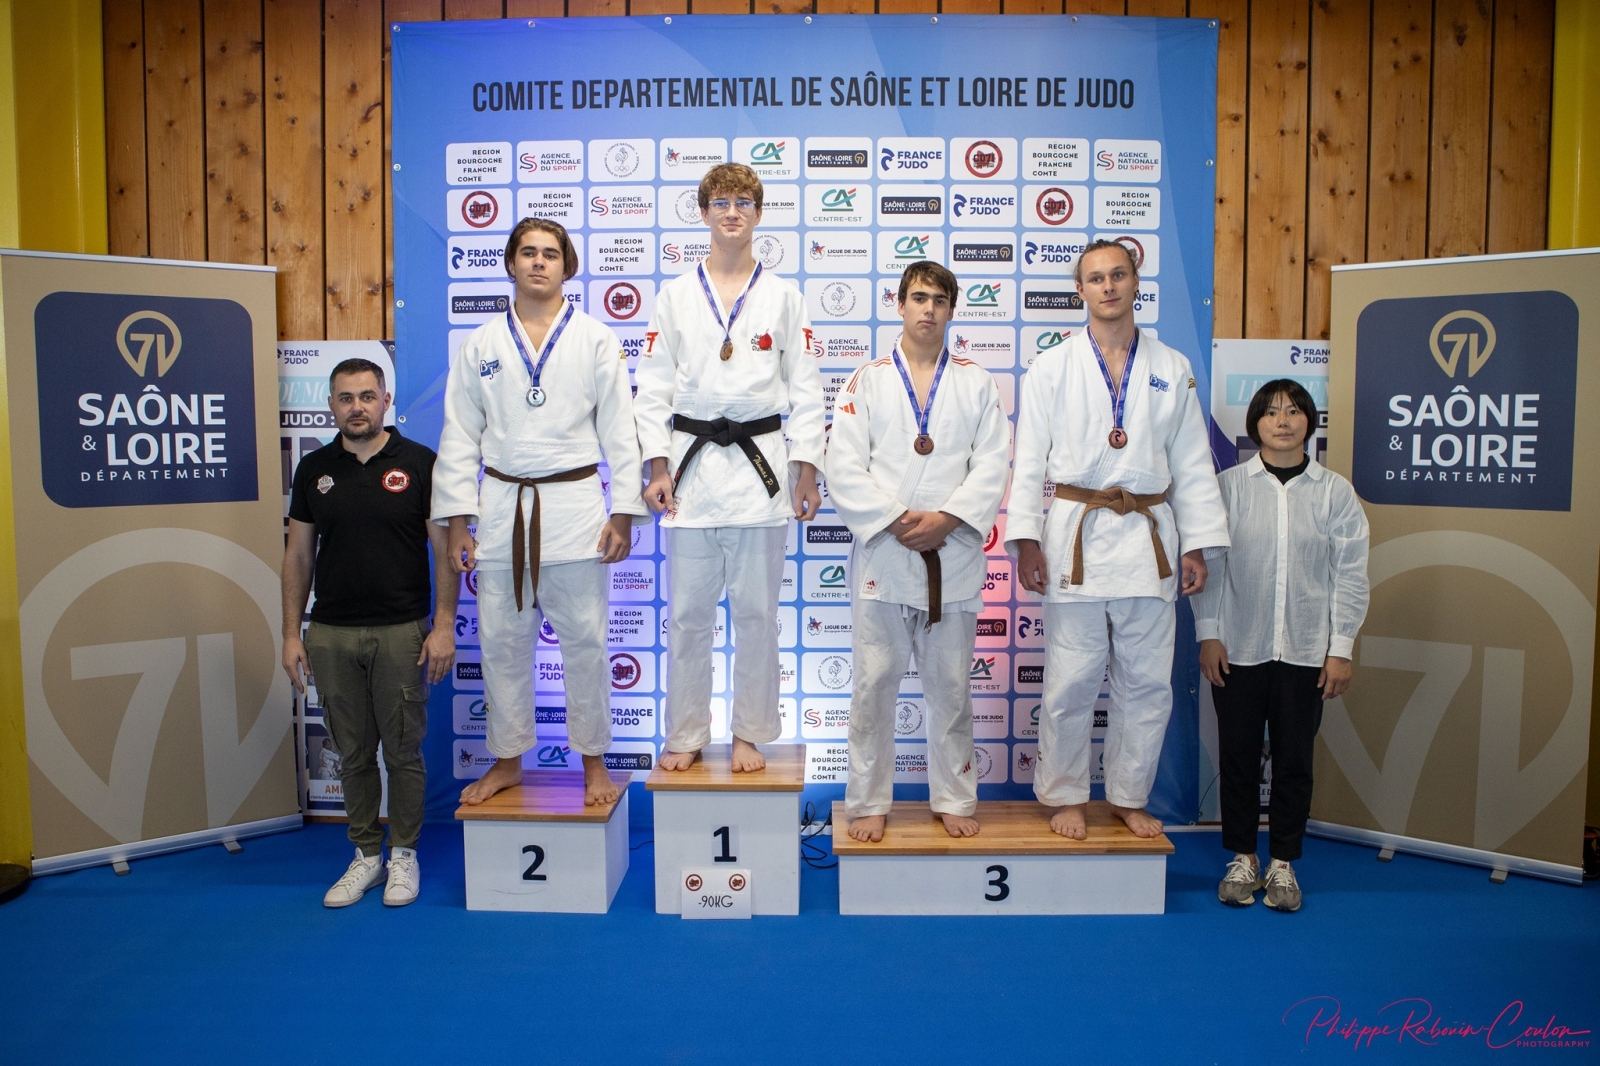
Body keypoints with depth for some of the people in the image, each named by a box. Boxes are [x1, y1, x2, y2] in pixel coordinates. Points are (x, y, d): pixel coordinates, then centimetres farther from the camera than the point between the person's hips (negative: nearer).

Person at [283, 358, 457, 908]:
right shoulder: (314, 469, 7)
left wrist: (444, 625, -11)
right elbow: (298, 555, 10)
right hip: (331, 634, 3)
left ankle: (404, 853, 20)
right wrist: (291, 633, 5)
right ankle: (365, 853, 24)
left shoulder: (419, 463, -3)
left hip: (401, 631, -3)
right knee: (352, 752, 11)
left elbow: (444, 550, -3)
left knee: (403, 748, 5)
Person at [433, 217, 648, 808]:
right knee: (502, 642, 9)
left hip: (575, 507, -2)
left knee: (584, 641, 3)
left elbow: (620, 432, 2)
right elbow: (460, 437, 7)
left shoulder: (596, 340, 3)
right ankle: (507, 760, 26)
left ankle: (594, 761, 20)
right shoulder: (481, 344, 8)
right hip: (501, 509, 2)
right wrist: (457, 520, 2)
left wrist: (624, 513, -4)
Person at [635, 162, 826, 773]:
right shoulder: (675, 295, 8)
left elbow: (804, 387, 6)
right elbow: (653, 386, 6)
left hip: (761, 463, 0)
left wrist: (807, 468, -1)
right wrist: (657, 466, -2)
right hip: (692, 464, 1)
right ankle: (686, 737, 19)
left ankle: (750, 735, 19)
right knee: (688, 611, 5)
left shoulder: (783, 296, 7)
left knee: (756, 609, 4)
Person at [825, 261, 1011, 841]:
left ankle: (954, 799, 25)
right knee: (874, 684, 4)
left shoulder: (977, 384, 9)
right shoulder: (867, 382, 6)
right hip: (880, 556, 0)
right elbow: (844, 469, -3)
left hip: (953, 556, 1)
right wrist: (896, 522, -13)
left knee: (950, 685, 10)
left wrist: (943, 520, -14)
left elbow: (992, 468, 0)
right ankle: (868, 801, 18)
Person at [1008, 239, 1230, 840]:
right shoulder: (1052, 370, 4)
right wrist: (1026, 540, -7)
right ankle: (1065, 796, 19)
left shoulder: (1171, 370, 10)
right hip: (1075, 536, -2)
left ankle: (1129, 797, 24)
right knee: (1070, 682, 1)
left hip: (1148, 538, 2)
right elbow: (1029, 463, 2)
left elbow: (1193, 465, 10)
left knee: (1148, 683, 7)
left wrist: (1197, 547, 5)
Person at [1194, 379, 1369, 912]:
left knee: (1294, 759, 8)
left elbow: (1350, 574, 3)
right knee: (1238, 755, 7)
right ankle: (1242, 858, 23)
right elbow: (1209, 563, 1)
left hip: (1306, 650, 1)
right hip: (1238, 648, 0)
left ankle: (1283, 863, 23)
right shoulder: (1229, 485, 1)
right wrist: (1208, 634, -4)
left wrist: (1341, 648, -2)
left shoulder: (1335, 492, 3)